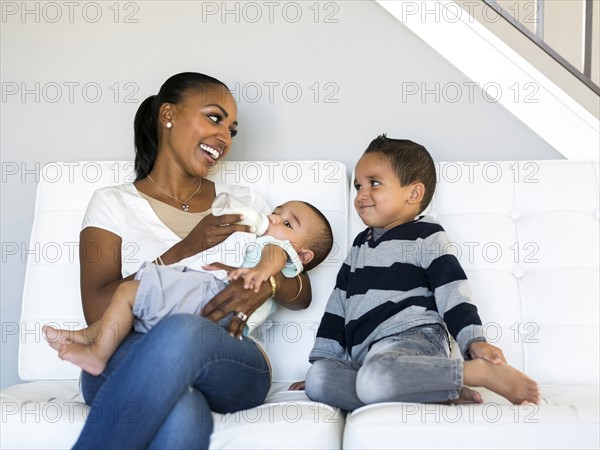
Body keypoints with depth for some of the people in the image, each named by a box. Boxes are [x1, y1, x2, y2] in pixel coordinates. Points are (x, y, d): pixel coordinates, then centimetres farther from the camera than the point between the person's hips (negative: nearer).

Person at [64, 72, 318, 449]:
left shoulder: (244, 202, 21)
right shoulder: (114, 203, 13)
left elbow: (302, 294, 16)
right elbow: (98, 311, -2)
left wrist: (268, 283, -8)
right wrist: (185, 250, -9)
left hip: (231, 366, 3)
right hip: (128, 362, -2)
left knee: (184, 332, -37)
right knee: (182, 417, -41)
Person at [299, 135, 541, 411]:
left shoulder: (425, 236, 7)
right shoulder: (360, 245, 28)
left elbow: (452, 292, -2)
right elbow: (338, 306, 27)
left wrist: (474, 341, -15)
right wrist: (320, 359, 23)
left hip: (414, 339, -7)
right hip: (366, 352, 7)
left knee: (375, 380, -40)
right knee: (317, 379, -24)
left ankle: (479, 372, -24)